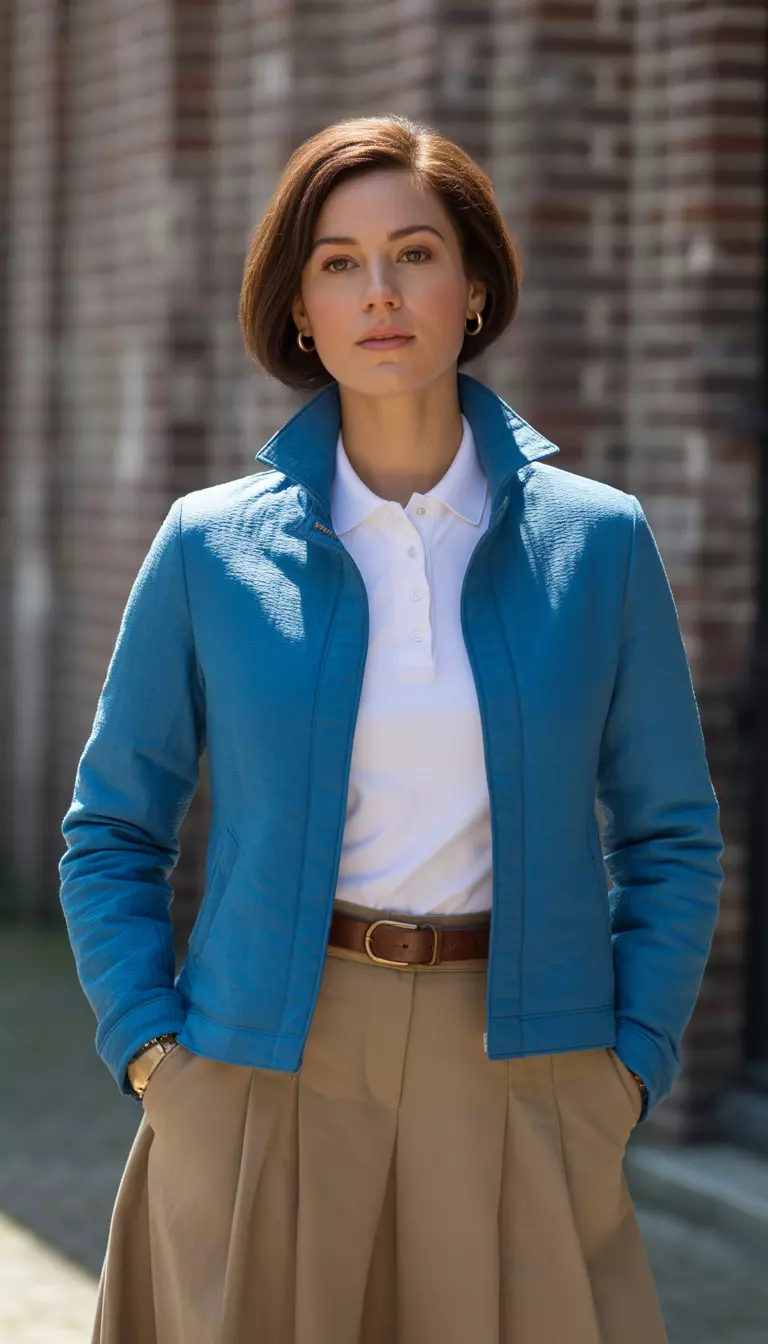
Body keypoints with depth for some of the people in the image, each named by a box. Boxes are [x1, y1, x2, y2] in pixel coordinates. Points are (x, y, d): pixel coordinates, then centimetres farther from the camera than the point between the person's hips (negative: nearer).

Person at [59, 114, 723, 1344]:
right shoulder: (211, 549, 0)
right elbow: (112, 829, 8)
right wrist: (149, 1050, -2)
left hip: (516, 1078, 0)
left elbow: (671, 835, 7)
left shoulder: (596, 541, 1)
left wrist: (630, 1063, -1)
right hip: (266, 1076, 0)